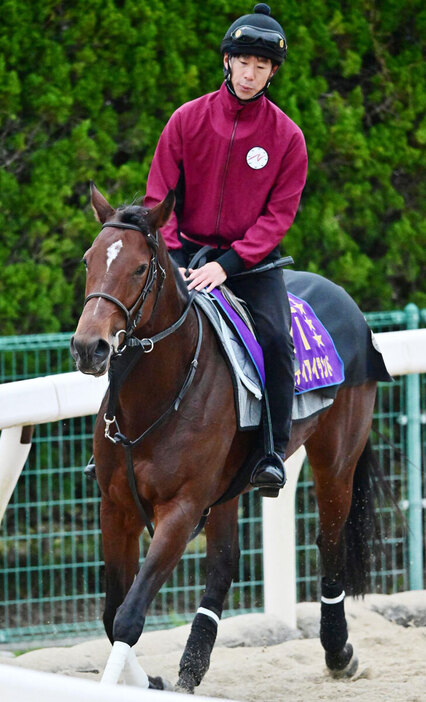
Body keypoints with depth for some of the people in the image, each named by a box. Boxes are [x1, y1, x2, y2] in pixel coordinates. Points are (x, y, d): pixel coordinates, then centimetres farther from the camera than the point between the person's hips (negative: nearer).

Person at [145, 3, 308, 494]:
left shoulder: (286, 136, -3)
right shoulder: (188, 120, -1)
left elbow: (280, 213, -6)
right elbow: (158, 197, 2)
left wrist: (228, 264, -18)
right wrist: (170, 258, -13)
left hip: (253, 260, -1)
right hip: (188, 250, 1)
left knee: (275, 337, -24)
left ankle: (271, 453, -17)